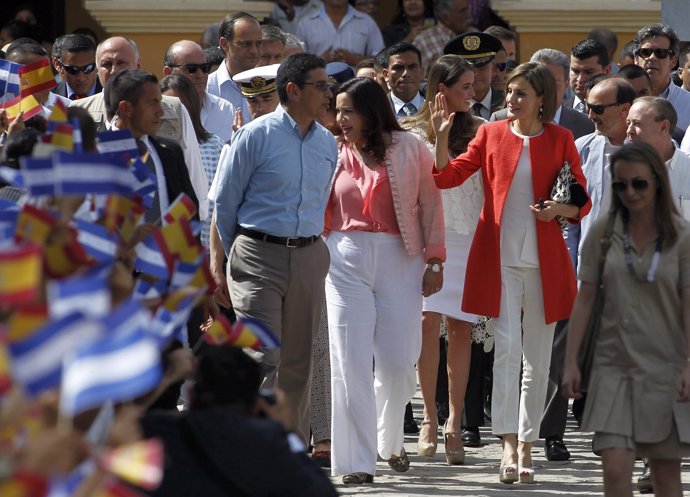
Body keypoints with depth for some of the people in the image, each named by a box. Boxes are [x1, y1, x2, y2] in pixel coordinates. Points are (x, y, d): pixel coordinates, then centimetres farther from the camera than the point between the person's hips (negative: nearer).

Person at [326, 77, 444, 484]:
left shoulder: (410, 150, 1)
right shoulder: (336, 153, 8)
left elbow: (430, 206, 3)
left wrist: (434, 260, 0)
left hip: (399, 261, -1)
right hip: (346, 260, 1)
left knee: (398, 362, 0)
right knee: (351, 363, -4)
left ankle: (390, 441, 27)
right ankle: (358, 461, -1)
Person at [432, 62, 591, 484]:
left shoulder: (560, 140, 5)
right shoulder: (491, 134, 6)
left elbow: (583, 201, 8)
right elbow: (448, 176, 1)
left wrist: (561, 209, -13)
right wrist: (441, 136, -14)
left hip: (544, 262, 1)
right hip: (499, 257, -1)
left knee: (537, 357, 6)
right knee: (506, 347, -13)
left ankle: (527, 446, 16)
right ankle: (509, 445, -17)